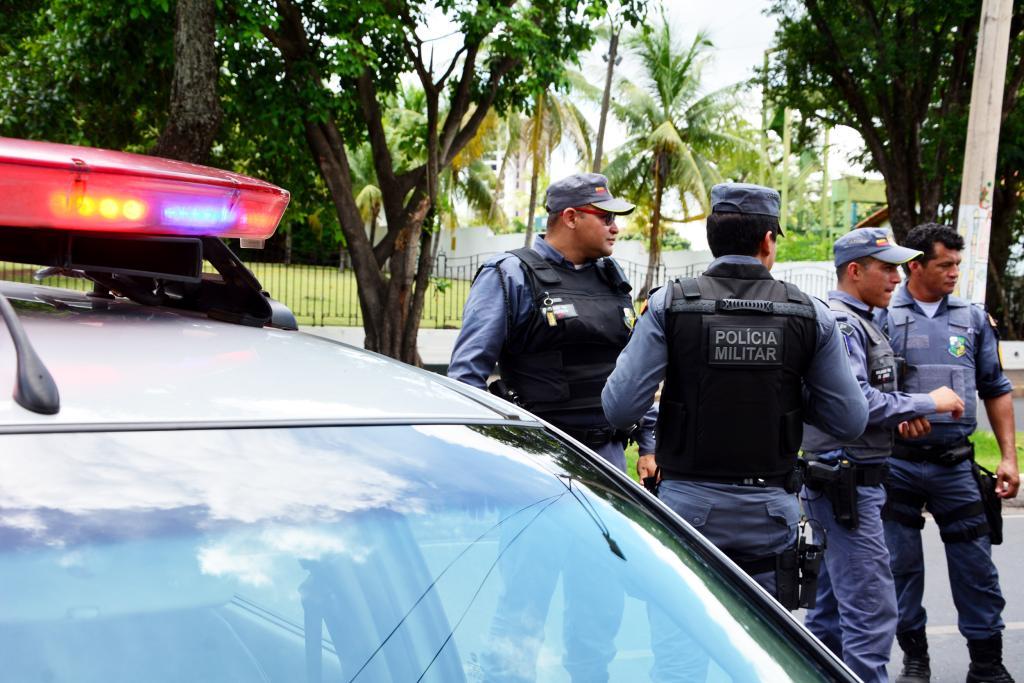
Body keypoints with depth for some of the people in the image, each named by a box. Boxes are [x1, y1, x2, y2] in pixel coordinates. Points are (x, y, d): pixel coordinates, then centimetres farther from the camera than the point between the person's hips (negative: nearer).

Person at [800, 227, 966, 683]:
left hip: (849, 481, 11)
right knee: (872, 610, -10)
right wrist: (928, 403, -15)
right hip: (848, 481, -11)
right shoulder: (840, 323, -14)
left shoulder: (859, 322, 18)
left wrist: (900, 418, 4)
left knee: (835, 604, 17)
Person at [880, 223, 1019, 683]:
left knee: (976, 568, 3)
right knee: (902, 567, 7)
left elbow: (996, 391, 12)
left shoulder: (973, 318, 9)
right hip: (898, 466, -2)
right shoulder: (883, 317, -1)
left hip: (956, 465, 2)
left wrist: (1008, 457, 6)